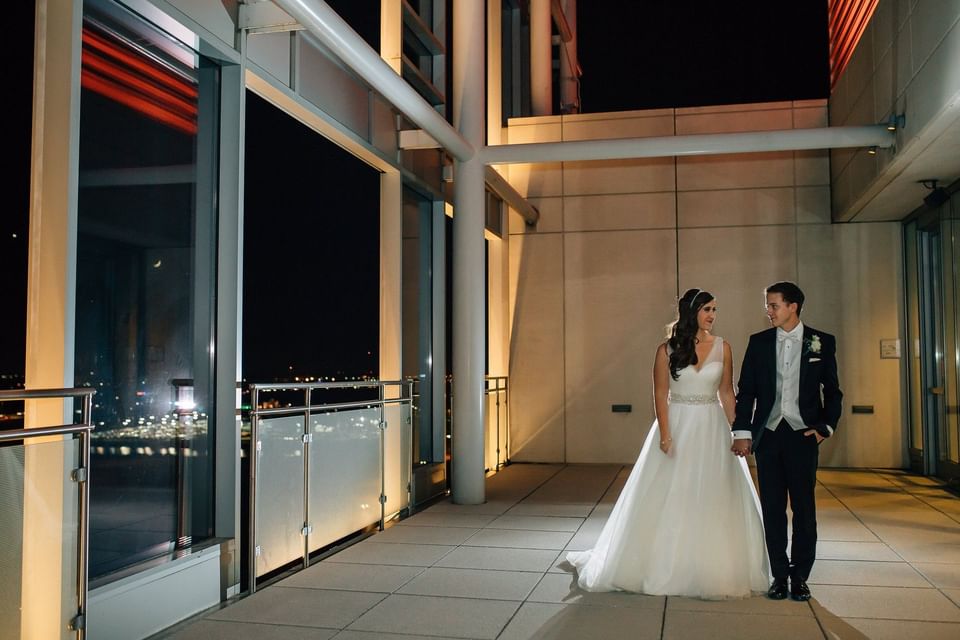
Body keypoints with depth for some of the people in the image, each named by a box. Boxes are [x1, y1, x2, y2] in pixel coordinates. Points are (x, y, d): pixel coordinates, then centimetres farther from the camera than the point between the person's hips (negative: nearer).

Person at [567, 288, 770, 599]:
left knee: (713, 501, 5)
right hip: (678, 426, -2)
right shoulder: (667, 350, -3)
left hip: (712, 430, 2)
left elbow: (727, 392, 7)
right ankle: (664, 566, 19)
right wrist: (665, 435, -13)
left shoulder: (722, 347, 4)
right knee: (668, 501, 4)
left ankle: (714, 570, 19)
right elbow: (660, 395, -4)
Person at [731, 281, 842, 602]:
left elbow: (832, 391, 8)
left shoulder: (822, 342, 2)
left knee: (804, 508, 3)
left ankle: (800, 577, 16)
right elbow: (746, 391, 5)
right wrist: (742, 432, -1)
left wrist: (826, 427, -3)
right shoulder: (758, 342, 5)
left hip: (803, 435, -1)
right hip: (767, 434, 2)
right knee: (772, 509, 5)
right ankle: (780, 575, 16)